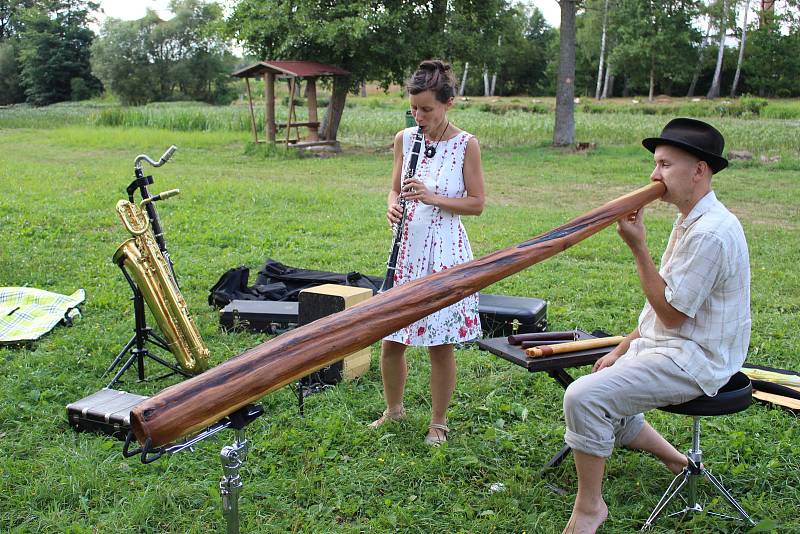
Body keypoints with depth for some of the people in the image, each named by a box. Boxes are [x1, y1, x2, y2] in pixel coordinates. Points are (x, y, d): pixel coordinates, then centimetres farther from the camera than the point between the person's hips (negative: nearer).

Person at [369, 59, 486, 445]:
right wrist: (393, 206, -9)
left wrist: (432, 197, -19)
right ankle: (393, 409, 33)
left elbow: (477, 203, -6)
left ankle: (438, 421, 23)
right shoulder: (405, 139, 5)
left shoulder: (466, 145, -7)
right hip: (408, 249, 4)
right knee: (391, 341, 8)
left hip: (445, 252, -4)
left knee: (440, 344, 5)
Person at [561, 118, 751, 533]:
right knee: (598, 395, 16)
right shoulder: (689, 221, 10)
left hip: (691, 361, -11)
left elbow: (671, 313, -21)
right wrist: (622, 348, 11)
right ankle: (675, 461, 29)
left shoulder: (711, 232, -22)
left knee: (584, 397, -23)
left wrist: (638, 247, -21)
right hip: (666, 347, 11)